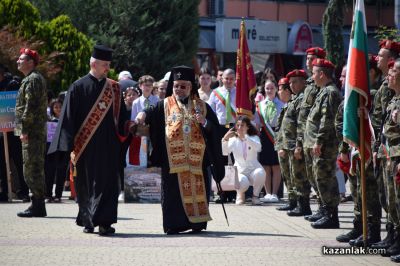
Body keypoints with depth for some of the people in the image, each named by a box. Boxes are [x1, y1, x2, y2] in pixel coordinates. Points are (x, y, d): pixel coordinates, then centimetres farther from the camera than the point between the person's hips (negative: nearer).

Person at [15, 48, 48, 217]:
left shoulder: (32, 80, -12)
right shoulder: (34, 78, 21)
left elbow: (30, 106, -19)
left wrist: (24, 130, -20)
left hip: (32, 132, -10)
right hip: (38, 132, 10)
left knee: (32, 167, -9)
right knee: (35, 168, 12)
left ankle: (38, 207, -8)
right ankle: (37, 205, 16)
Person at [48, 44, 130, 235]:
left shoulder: (113, 88, 8)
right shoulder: (78, 87, -2)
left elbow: (121, 119, 13)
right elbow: (68, 118, -4)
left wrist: (122, 140, 2)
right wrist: (71, 147, -9)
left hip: (109, 146, 2)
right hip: (85, 146, -2)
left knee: (107, 183, -6)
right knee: (86, 184, 6)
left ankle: (104, 222, -9)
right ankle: (88, 221, 19)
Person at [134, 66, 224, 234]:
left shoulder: (202, 106, 12)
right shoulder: (165, 105, 9)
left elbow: (215, 128, 7)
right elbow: (151, 113, -7)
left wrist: (204, 122, -12)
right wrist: (143, 114, -29)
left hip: (196, 159, 1)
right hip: (172, 159, -1)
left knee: (197, 188, -1)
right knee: (173, 190, -3)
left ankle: (197, 223, 8)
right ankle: (174, 224, 1)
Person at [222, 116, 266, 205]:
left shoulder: (254, 138, 3)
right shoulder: (233, 140, 5)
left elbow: (258, 147, -22)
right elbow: (224, 152, -11)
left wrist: (244, 137, -34)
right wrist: (225, 139, -29)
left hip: (253, 169, 1)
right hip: (240, 171, -1)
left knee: (259, 173, -35)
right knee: (242, 183, -36)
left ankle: (255, 196, -6)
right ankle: (240, 194, 5)